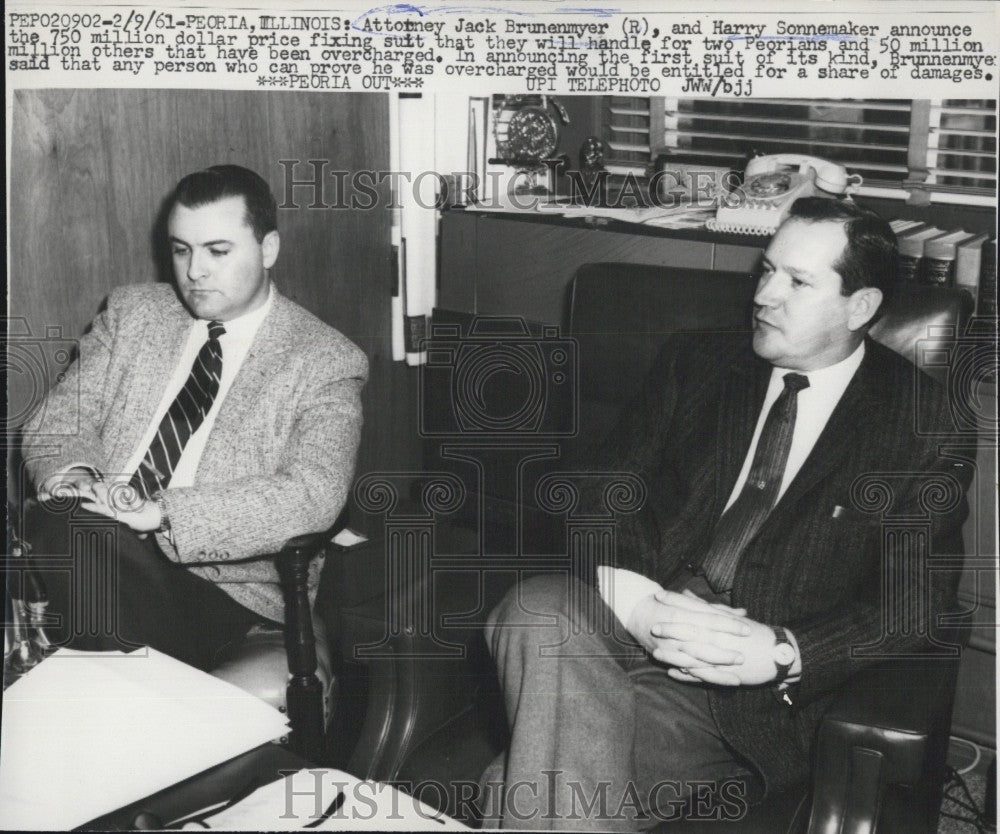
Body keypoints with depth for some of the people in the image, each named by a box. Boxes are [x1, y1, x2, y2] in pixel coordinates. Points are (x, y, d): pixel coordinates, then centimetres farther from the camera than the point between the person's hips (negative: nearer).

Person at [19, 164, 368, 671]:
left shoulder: (327, 363, 0)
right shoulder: (133, 312, 16)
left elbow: (313, 496, -14)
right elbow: (60, 420, 13)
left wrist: (160, 512, -24)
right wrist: (71, 474, -13)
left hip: (220, 588, -4)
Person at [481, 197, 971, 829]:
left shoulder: (922, 422, 3)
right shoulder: (695, 364, 14)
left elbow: (921, 604, -4)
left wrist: (783, 653, -20)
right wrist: (632, 600, -16)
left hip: (760, 701, -4)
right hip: (642, 626, 5)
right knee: (536, 609, -31)